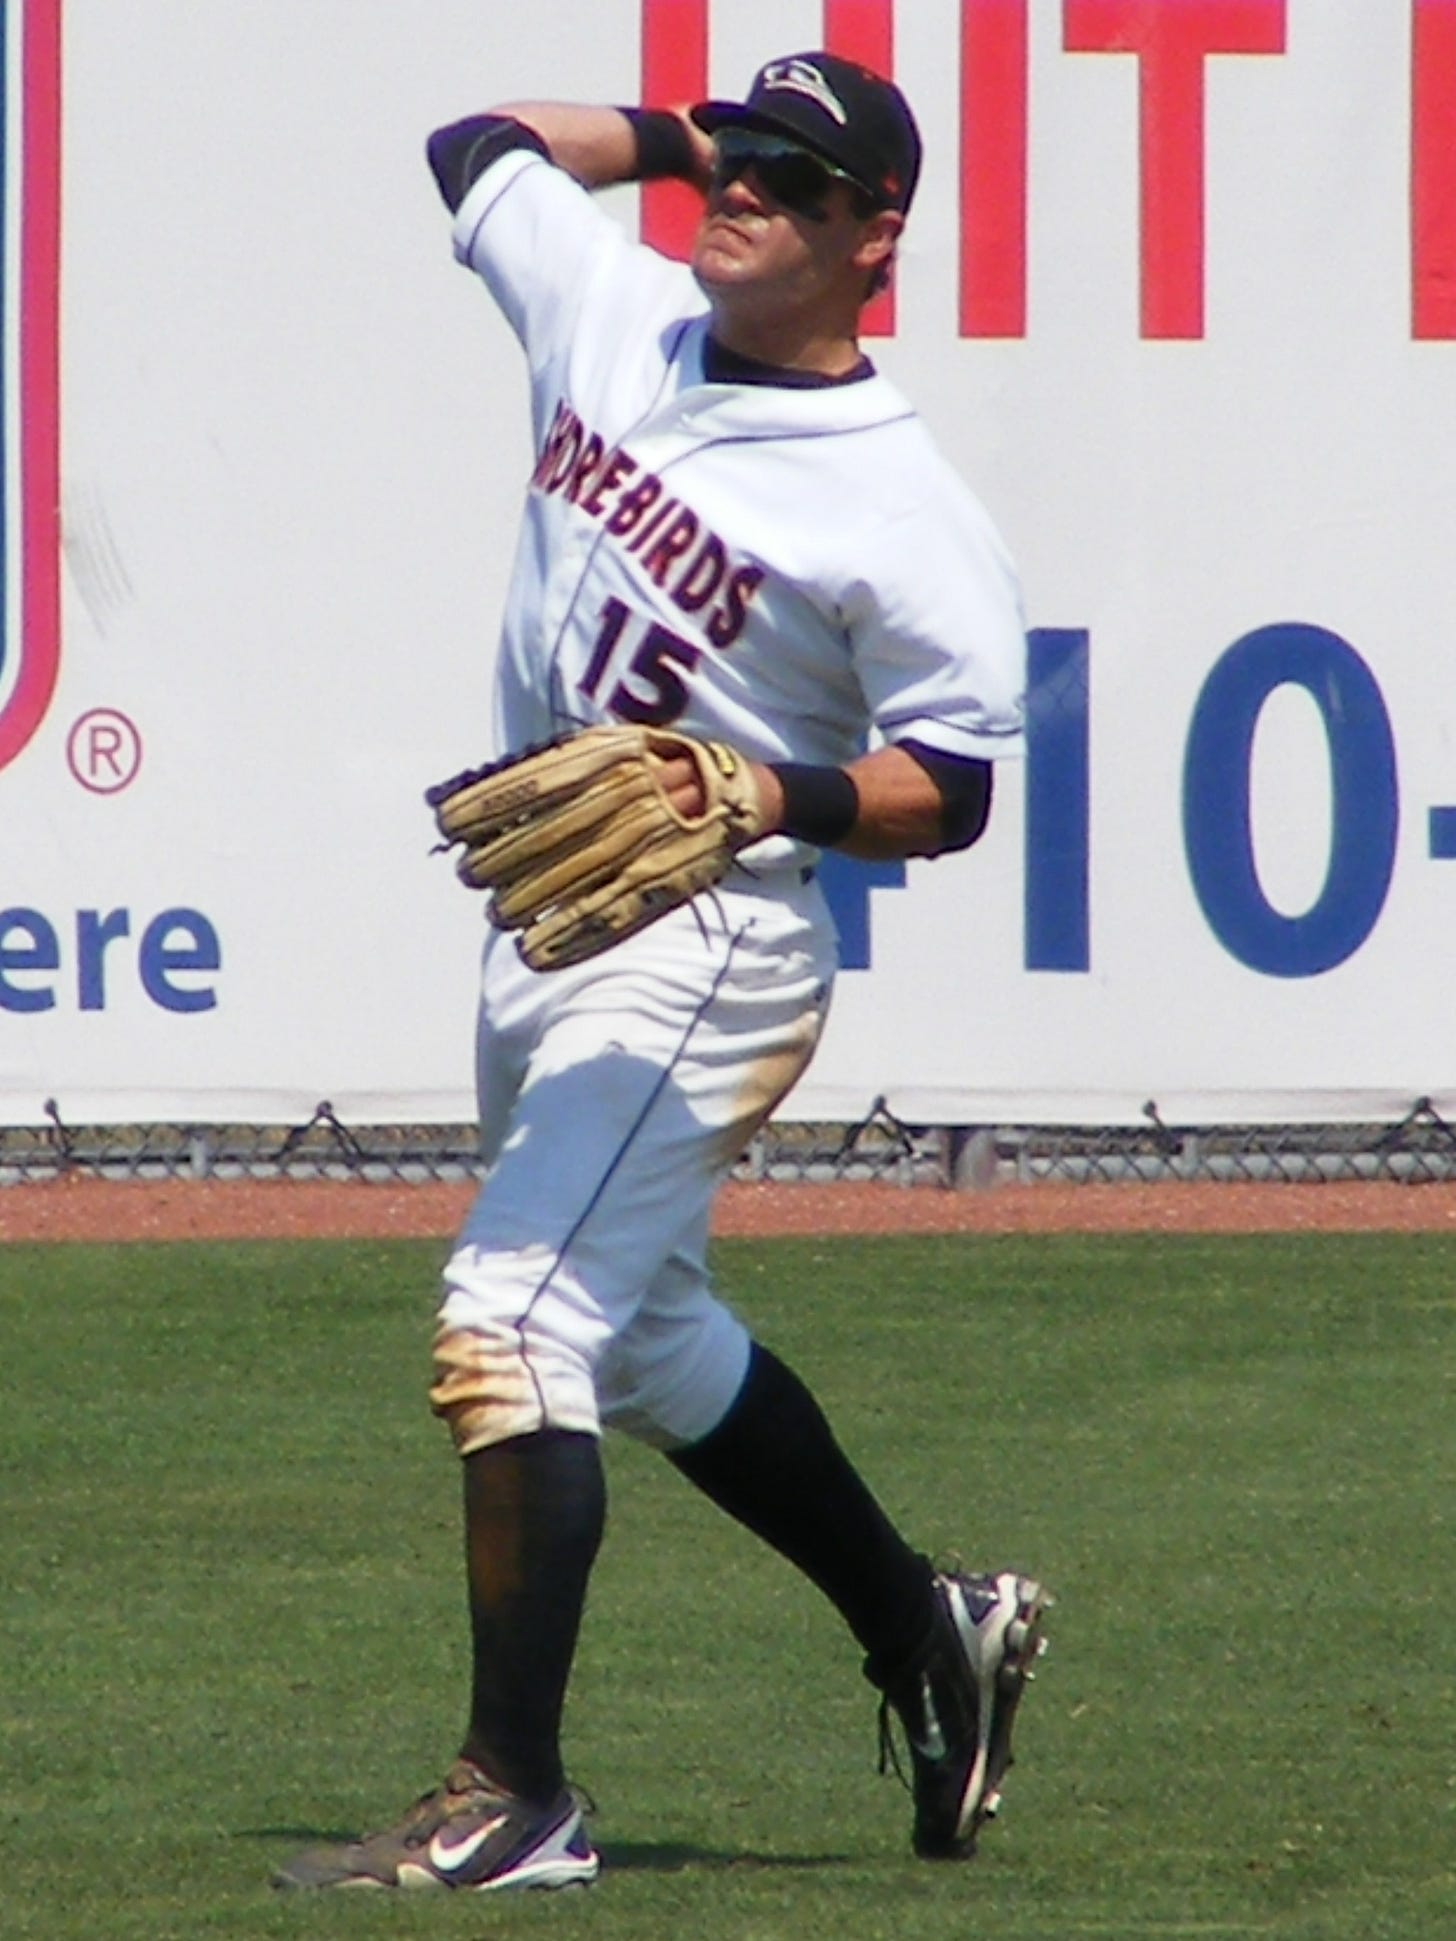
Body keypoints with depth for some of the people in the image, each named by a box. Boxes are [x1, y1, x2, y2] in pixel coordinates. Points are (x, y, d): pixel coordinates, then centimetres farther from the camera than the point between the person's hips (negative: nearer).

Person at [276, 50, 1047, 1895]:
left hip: (704, 954, -9)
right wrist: (670, 129, 17)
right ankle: (924, 1628, 40)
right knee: (644, 1336, 23)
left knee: (511, 1324, -19)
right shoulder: (618, 318, 4)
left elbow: (949, 790, -14)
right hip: (536, 923, 9)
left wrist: (748, 801, -28)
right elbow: (480, 144, 21)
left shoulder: (904, 515, -15)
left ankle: (515, 1799, -17)